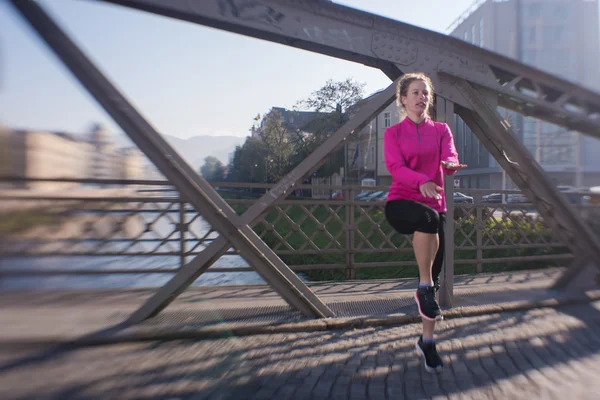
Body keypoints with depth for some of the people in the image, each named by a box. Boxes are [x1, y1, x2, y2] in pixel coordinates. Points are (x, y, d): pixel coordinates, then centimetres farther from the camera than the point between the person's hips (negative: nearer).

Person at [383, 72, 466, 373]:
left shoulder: (441, 130, 11)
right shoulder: (393, 133, 4)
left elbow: (450, 158, -8)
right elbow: (395, 167, -14)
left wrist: (451, 165, -33)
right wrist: (422, 182, -34)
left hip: (435, 207, 3)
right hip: (401, 203, -3)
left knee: (434, 276, 3)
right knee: (429, 217, -39)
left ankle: (427, 342, 19)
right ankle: (424, 288, -21)